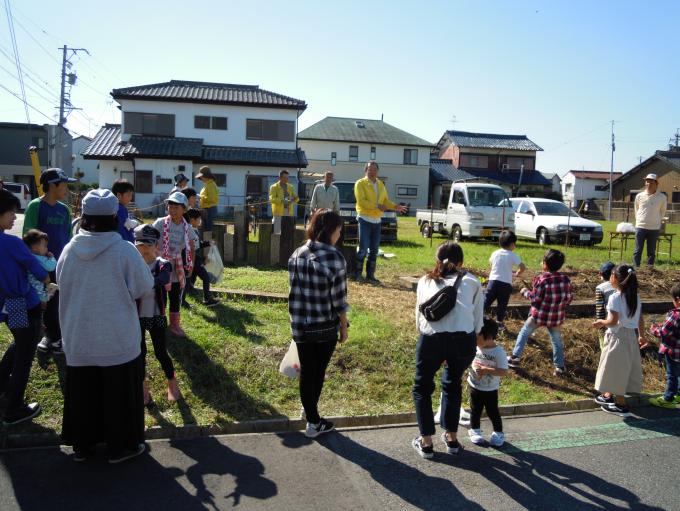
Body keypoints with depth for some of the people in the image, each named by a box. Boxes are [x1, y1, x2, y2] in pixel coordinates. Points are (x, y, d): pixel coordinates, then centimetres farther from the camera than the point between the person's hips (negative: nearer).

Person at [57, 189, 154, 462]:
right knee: (119, 392, 12)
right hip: (118, 340, -3)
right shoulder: (125, 251, -18)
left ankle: (81, 445, 34)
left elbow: (62, 283, 7)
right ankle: (121, 446, 25)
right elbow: (143, 287, -10)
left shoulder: (70, 250, -7)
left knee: (82, 391, 19)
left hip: (78, 338, 4)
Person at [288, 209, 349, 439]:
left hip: (300, 325, 3)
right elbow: (338, 297, -14)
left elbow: (294, 292, 4)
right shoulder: (334, 257, -16)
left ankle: (311, 416, 28)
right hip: (326, 326, -3)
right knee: (319, 371, 15)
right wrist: (344, 326, -1)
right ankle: (313, 421, 33)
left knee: (307, 372, 15)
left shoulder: (296, 255, -1)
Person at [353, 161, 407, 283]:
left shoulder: (380, 184, 15)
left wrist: (395, 206, -6)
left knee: (374, 250, 9)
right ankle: (357, 274, 3)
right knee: (363, 248, -8)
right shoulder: (360, 183, -6)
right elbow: (361, 201, -17)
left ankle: (370, 275, 16)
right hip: (365, 219, -6)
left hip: (377, 221, 6)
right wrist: (377, 206, -24)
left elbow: (385, 200, 12)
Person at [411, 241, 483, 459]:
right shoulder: (471, 281, 21)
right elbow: (478, 321, 18)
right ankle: (451, 438, 40)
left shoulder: (425, 281, 24)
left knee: (422, 388, 24)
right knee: (453, 385, 29)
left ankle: (426, 443, 28)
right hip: (464, 340, 1)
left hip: (431, 339, -1)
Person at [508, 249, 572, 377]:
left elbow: (535, 299, -16)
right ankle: (559, 367, 17)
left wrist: (525, 292, 1)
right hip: (556, 317, 3)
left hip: (538, 315, -3)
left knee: (524, 333, 17)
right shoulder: (565, 279, -4)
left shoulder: (541, 279, -18)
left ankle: (515, 358, 20)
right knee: (557, 341, 19)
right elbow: (568, 299, 2)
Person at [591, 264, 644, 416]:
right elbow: (640, 321, 9)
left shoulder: (615, 297, -19)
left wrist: (601, 322, -3)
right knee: (622, 369, 18)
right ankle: (608, 395, 33)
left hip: (617, 337, -8)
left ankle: (621, 405, 9)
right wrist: (641, 336, 23)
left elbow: (613, 321, -22)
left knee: (616, 370, 4)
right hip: (631, 337, 8)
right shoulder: (636, 297, 4)